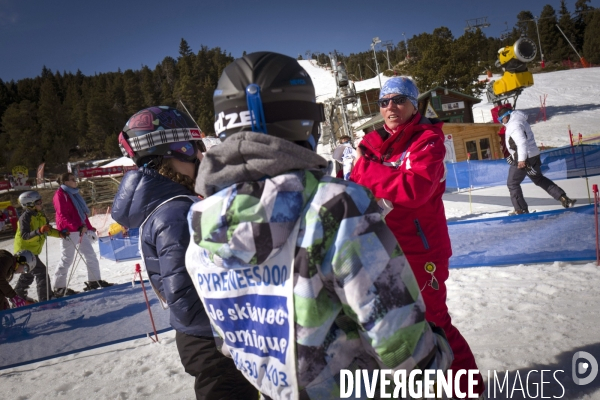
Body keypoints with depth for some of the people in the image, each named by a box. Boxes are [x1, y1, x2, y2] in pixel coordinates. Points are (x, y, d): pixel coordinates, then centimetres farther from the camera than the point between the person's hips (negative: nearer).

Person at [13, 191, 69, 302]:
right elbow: (25, 235, -28)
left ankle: (18, 295, 41)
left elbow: (48, 230, 9)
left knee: (28, 273, 23)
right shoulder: (25, 217, -20)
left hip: (33, 250, 9)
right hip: (24, 250, -9)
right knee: (41, 271, -14)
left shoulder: (40, 215, 4)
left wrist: (60, 233, -8)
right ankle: (46, 298, -11)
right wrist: (39, 231, -42)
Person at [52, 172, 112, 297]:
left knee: (91, 255, 7)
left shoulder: (74, 194, 18)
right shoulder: (60, 194, -8)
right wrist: (77, 227, -29)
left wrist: (89, 228, 18)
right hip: (69, 232, -9)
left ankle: (94, 281, 13)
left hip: (81, 231, 9)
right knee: (67, 259, -4)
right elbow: (62, 216, -18)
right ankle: (59, 288, 4)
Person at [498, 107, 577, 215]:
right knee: (539, 179, 22)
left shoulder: (514, 125, -17)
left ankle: (521, 210, 4)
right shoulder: (519, 121, 16)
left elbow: (522, 142, -29)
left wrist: (521, 159, -34)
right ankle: (564, 198, 18)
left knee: (512, 183, 2)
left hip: (524, 159, -10)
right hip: (533, 156, 10)